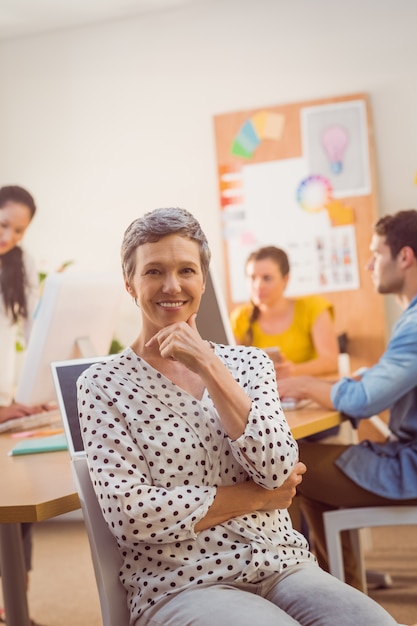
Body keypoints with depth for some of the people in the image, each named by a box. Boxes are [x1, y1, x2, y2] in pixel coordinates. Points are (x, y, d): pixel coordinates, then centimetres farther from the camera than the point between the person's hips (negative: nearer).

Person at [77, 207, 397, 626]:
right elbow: (129, 514, -11)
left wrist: (208, 365, -9)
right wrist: (256, 496, -5)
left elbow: (279, 471, -5)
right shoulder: (103, 385, -1)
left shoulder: (250, 363, 11)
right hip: (180, 586, -4)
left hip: (282, 567, 4)